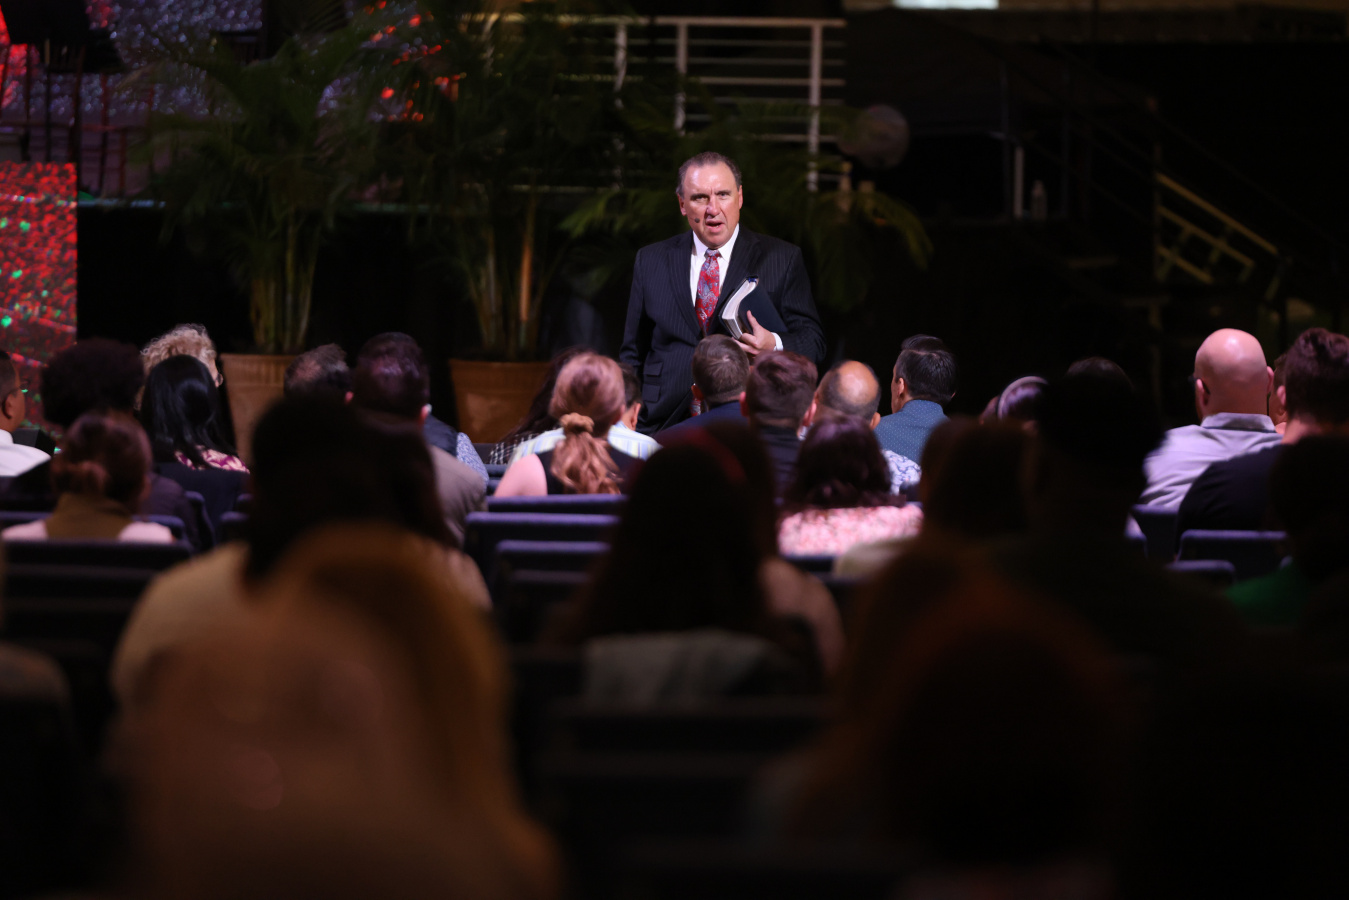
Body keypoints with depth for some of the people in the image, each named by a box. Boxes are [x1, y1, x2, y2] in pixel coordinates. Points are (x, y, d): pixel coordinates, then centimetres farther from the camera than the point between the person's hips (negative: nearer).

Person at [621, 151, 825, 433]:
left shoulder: (782, 259, 8)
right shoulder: (651, 261, 15)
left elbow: (812, 340, 5)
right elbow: (633, 355, 17)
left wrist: (774, 345, -16)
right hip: (668, 426, 1)